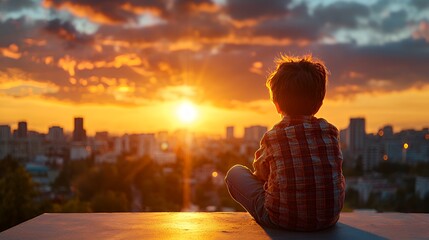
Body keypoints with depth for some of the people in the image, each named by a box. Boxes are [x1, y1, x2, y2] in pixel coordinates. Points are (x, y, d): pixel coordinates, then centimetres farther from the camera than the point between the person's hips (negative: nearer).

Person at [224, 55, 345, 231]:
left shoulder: (272, 138, -9)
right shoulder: (330, 132, -1)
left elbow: (261, 175, 7)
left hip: (282, 220, -4)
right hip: (329, 217, 4)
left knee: (235, 172, 13)